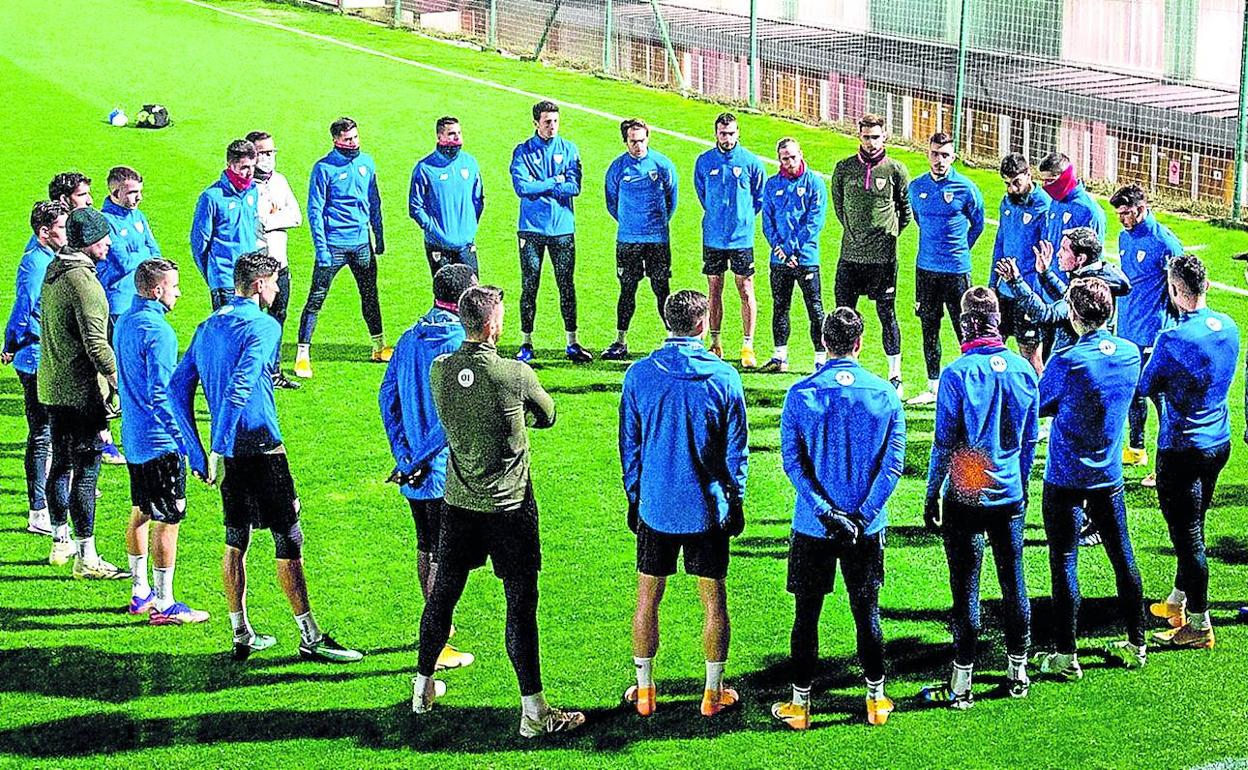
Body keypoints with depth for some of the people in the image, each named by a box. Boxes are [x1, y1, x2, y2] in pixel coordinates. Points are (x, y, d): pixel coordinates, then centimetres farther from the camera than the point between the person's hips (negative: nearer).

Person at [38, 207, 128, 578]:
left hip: (52, 387, 10)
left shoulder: (53, 270, 11)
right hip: (82, 390, -10)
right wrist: (119, 381, -18)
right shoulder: (82, 279, -19)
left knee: (61, 463, 19)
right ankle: (86, 557, -4)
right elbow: (96, 343, -24)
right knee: (86, 470, -6)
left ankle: (61, 541, 31)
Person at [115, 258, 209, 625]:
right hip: (160, 442, -10)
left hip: (133, 437, 10)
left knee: (141, 513, 18)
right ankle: (164, 604, 1)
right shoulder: (157, 331, -19)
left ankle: (140, 592, 27)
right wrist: (184, 438, -21)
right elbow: (160, 393, -23)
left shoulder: (123, 322, 10)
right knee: (167, 521, -3)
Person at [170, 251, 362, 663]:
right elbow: (239, 388, -22)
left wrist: (198, 453, 12)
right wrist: (218, 449, -21)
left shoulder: (208, 326, 13)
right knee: (289, 542, -1)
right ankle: (310, 637, 3)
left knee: (236, 541, 14)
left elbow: (178, 389, 12)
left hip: (230, 453, 7)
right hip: (261, 447, -7)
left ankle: (242, 635, 19)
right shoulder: (263, 326, -10)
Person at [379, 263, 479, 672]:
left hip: (414, 471, 7)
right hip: (446, 470, -7)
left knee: (425, 547, 20)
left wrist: (404, 454, 7)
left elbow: (387, 397, 8)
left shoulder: (409, 338, 6)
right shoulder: (459, 343, -17)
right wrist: (423, 460, -16)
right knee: (443, 555, 0)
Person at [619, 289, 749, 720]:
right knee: (714, 601, 9)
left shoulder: (639, 374, -5)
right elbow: (736, 451, -1)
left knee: (647, 599, 12)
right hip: (707, 508, -1)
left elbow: (629, 445, 3)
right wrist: (736, 504, 11)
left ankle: (644, 691, 18)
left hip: (655, 507, 1)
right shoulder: (724, 378, -8)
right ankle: (713, 692, 15)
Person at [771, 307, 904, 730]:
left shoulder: (801, 394, -7)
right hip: (867, 528, 1)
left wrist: (825, 511, -12)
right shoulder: (885, 394, -4)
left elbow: (791, 460, -10)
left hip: (812, 526, -1)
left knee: (807, 613, 7)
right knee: (867, 610, 12)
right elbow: (893, 463, -7)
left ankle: (800, 703, 13)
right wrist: (863, 515, -9)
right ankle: (876, 700, 21)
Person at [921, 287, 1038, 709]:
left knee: (965, 590, 1)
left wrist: (932, 494, -1)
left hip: (965, 496, -5)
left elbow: (945, 442, -11)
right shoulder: (1022, 369, 1)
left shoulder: (958, 373, -14)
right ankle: (1017, 673, 24)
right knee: (1013, 583, 13)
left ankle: (961, 685, 6)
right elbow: (1030, 438, 10)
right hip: (1010, 497, 5)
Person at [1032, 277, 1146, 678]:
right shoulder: (1130, 353, -2)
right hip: (1109, 475, 6)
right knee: (1122, 557, 15)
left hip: (1066, 477, -6)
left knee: (1064, 564, 1)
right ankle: (1136, 644, 26)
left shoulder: (1067, 361, -21)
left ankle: (1066, 656, 5)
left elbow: (1038, 405, -8)